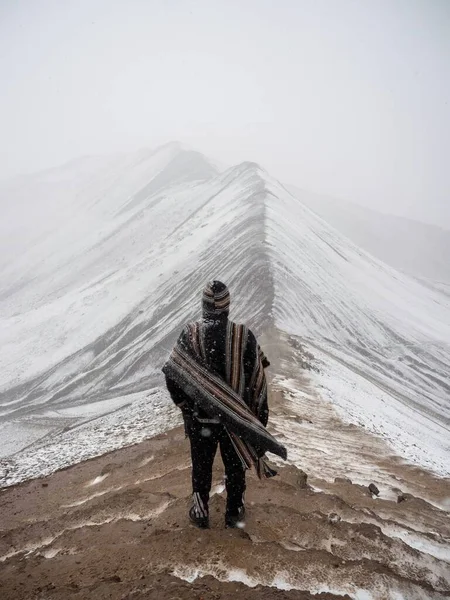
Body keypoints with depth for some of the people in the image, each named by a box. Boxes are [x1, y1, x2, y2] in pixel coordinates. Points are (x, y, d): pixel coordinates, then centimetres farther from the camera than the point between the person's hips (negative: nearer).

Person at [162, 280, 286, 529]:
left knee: (201, 465, 18)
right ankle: (234, 513, 32)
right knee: (235, 466, 18)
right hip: (236, 418, 0)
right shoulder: (244, 335, -16)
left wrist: (186, 405, 9)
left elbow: (172, 378, -8)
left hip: (199, 418, 0)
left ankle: (200, 512, 30)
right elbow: (257, 381, -10)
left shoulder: (190, 335, -14)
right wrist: (258, 416, 3)